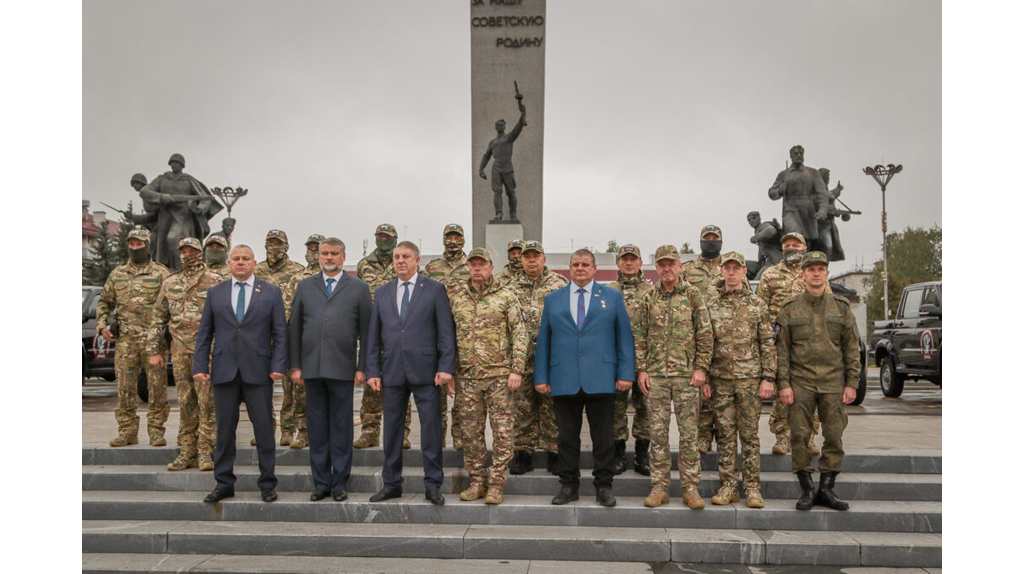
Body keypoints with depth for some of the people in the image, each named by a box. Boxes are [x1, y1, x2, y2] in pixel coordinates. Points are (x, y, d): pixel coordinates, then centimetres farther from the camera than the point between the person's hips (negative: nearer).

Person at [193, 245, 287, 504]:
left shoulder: (271, 292, 6)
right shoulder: (215, 293, 11)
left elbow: (280, 333, 2)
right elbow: (204, 334, 11)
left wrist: (278, 366, -8)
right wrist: (200, 366, 1)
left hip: (258, 372, -2)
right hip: (224, 372, 2)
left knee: (264, 429, 2)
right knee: (224, 430, 7)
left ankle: (267, 484, 12)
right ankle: (224, 484, 18)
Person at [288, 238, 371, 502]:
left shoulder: (358, 288, 6)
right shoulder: (305, 286, 13)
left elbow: (365, 330, 4)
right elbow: (294, 328, 11)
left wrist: (362, 368, -2)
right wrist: (295, 366, 5)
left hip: (342, 368, -2)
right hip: (312, 368, 2)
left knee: (341, 426, 3)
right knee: (316, 426, 7)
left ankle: (340, 483, 14)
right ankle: (321, 483, 17)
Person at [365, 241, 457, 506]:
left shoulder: (435, 289, 3)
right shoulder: (382, 293, 13)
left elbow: (446, 332, -2)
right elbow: (374, 335, 13)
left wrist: (446, 368, -10)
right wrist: (372, 371, 5)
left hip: (425, 372, -3)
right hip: (392, 372, 3)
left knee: (431, 429, 0)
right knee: (391, 429, 9)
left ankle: (433, 485, 11)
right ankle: (391, 484, 22)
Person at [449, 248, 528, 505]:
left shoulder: (506, 297, 1)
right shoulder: (454, 296, 9)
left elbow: (520, 334, -1)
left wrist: (517, 370, -8)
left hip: (499, 375, -3)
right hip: (467, 377, 3)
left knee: (502, 431, -1)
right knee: (471, 432, 8)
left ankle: (496, 484, 9)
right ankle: (477, 482, 20)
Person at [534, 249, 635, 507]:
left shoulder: (612, 297, 10)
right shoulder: (552, 300, 13)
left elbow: (624, 337, 6)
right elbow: (543, 339, 11)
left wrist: (626, 373, -3)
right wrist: (541, 377, 4)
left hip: (601, 380, -1)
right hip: (563, 380, 1)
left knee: (603, 436, 3)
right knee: (567, 436, 6)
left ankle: (604, 486, 15)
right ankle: (569, 486, 17)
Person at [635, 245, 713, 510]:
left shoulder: (693, 295, 2)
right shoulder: (649, 298, 8)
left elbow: (705, 334, 1)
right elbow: (640, 336, 10)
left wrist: (701, 368, -5)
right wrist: (641, 369, 2)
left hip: (687, 375, -2)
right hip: (655, 375, 2)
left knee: (689, 433, 1)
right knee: (658, 432, 5)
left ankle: (690, 488, 10)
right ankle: (659, 487, 13)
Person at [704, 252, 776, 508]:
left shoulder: (757, 304, 4)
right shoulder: (711, 305, 7)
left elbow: (768, 344, 3)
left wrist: (768, 378, -5)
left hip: (750, 379, -1)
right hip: (720, 379, 1)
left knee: (750, 435, 2)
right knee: (725, 435, 5)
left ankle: (753, 488, 10)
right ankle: (728, 486, 14)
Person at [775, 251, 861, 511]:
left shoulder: (841, 307, 7)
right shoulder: (790, 308, 4)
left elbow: (852, 348, 7)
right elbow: (782, 349, 2)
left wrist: (852, 383, 0)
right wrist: (784, 384, -5)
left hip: (833, 383, 1)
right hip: (800, 382, -1)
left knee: (834, 436, 1)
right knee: (800, 436, -2)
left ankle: (826, 489, 13)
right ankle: (807, 490, 9)